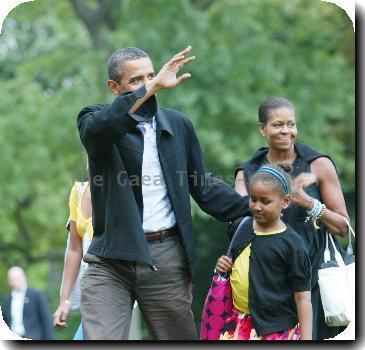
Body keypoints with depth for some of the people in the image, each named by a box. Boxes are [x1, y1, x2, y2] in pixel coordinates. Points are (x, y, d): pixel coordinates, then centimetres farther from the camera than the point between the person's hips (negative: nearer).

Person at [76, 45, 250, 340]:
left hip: (166, 259, 3)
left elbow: (202, 185, 17)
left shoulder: (178, 125, 11)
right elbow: (98, 130, -26)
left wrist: (249, 205, 2)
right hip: (110, 261, -3)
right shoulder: (96, 119, 0)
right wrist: (153, 88, -31)